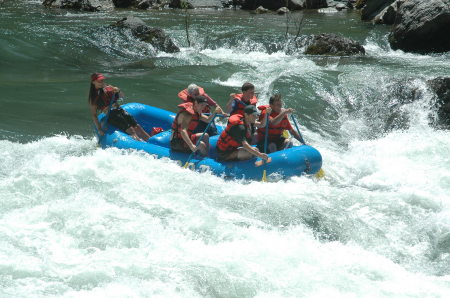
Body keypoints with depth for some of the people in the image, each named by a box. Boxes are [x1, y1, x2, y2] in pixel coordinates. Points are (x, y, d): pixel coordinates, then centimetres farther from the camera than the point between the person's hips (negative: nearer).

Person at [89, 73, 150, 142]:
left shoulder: (108, 88, 15)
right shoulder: (93, 97, 2)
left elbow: (121, 96, 19)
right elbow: (94, 115, -1)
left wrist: (118, 91, -4)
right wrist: (99, 129, -9)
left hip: (119, 110, 5)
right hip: (110, 115, -5)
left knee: (136, 126, -14)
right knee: (130, 129, -23)